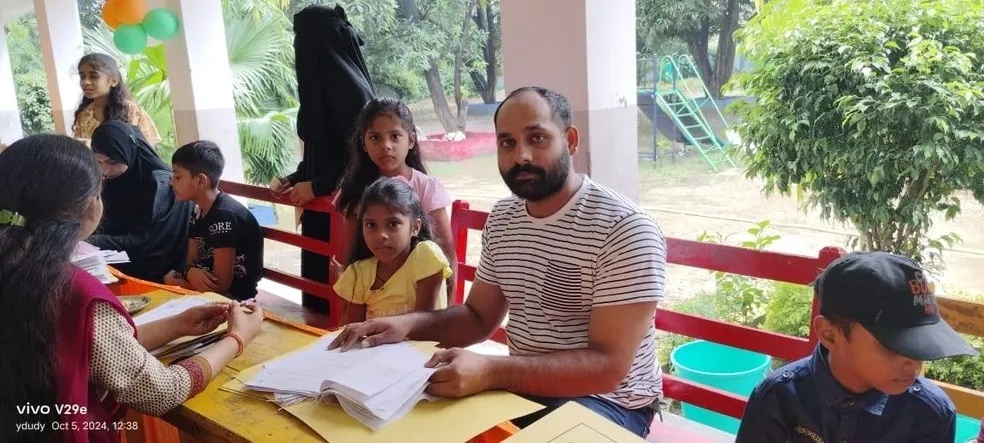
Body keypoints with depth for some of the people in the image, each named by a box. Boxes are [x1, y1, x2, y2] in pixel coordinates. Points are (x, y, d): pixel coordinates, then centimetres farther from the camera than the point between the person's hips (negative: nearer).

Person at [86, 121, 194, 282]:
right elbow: (108, 228, 9)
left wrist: (90, 241, -25)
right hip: (122, 263, 7)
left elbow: (142, 241, -19)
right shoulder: (114, 181, 5)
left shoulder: (160, 183, -17)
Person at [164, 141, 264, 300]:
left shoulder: (225, 216, -25)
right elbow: (191, 261, 4)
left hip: (234, 297, -8)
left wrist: (172, 281, -13)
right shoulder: (199, 212, 4)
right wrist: (190, 272, -21)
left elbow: (221, 284, -26)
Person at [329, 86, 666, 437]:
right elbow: (479, 317, 11)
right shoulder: (501, 219, 4)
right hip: (522, 386, 6)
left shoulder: (625, 229, -20)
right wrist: (411, 324, -9)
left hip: (607, 400, -6)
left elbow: (607, 366, -25)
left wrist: (490, 372, -37)